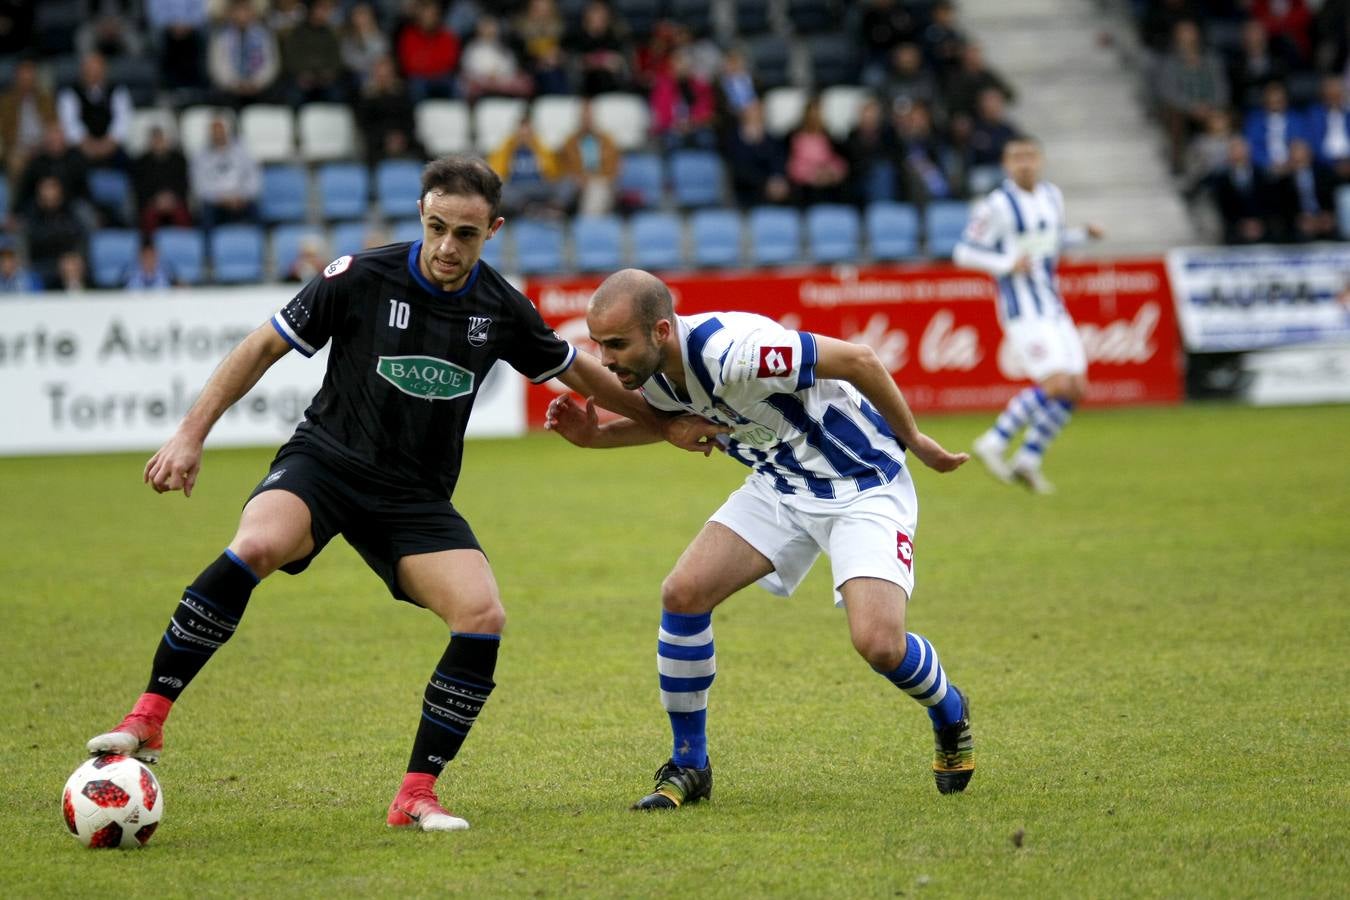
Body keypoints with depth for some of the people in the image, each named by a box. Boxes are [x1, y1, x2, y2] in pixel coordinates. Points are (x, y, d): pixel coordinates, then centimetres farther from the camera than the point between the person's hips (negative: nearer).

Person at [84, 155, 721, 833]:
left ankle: (416, 795, -6)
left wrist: (664, 421, 23)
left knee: (483, 617, -19)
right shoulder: (361, 278, -11)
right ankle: (147, 722, -27)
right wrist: (192, 433, -7)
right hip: (324, 462, -3)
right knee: (254, 548, -35)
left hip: (417, 499, 3)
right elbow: (264, 347, -2)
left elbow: (578, 371, 18)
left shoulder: (501, 308, -1)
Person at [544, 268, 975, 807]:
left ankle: (950, 717, 13)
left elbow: (857, 360, -24)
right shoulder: (649, 370, -8)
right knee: (683, 594, -9)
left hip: (863, 487, -7)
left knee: (878, 643, -22)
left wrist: (913, 440, -11)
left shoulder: (733, 352, -34)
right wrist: (596, 436, 0)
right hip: (780, 486, 7)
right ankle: (688, 766, 7)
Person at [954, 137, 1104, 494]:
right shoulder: (997, 205, -11)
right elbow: (964, 251, -10)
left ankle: (1028, 460, 13)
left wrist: (1083, 233, 10)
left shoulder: (1052, 196, 11)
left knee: (1075, 390, 3)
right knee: (1056, 384, -19)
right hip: (1023, 310, -8)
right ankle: (993, 443, -7)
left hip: (1053, 307, 8)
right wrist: (1008, 264, -21)